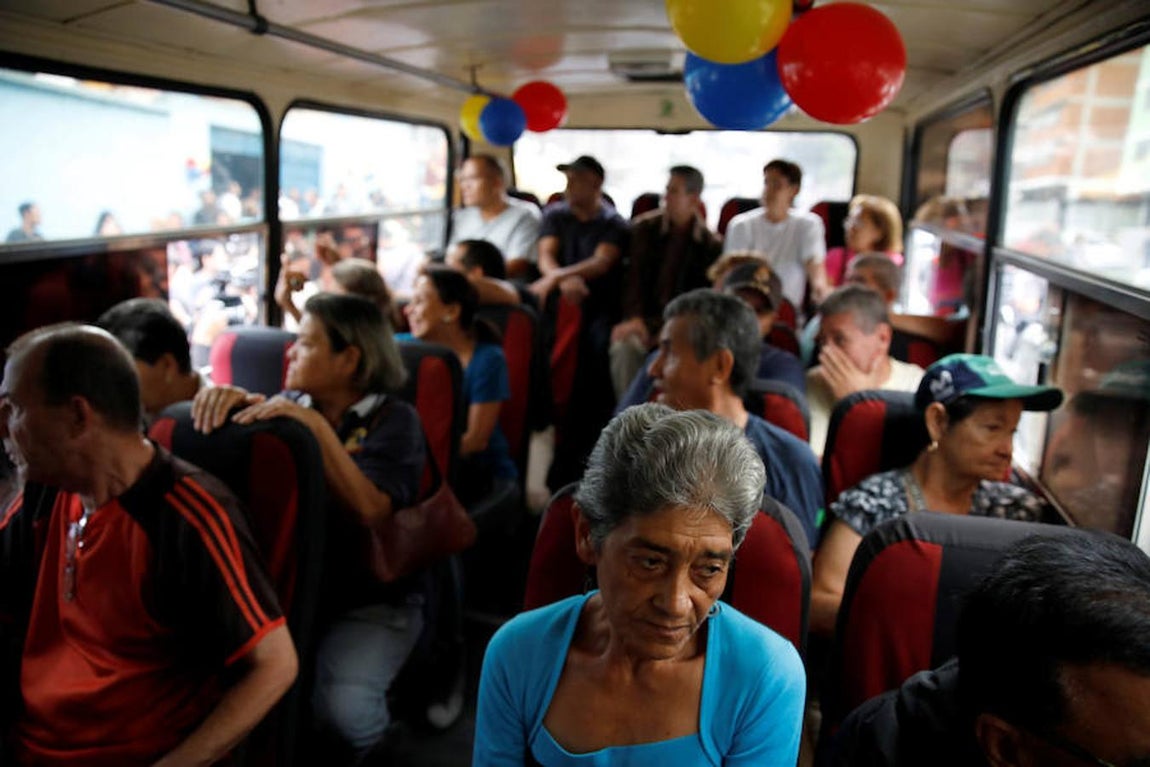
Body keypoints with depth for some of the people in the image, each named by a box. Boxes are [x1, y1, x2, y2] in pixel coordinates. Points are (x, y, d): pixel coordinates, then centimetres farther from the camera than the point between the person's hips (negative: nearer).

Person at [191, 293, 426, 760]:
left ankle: (365, 743, 9)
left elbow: (366, 512, -23)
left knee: (339, 704, -26)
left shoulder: (393, 419, -8)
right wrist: (228, 398, -24)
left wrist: (317, 427, -29)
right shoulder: (294, 405, 8)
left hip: (372, 599, -4)